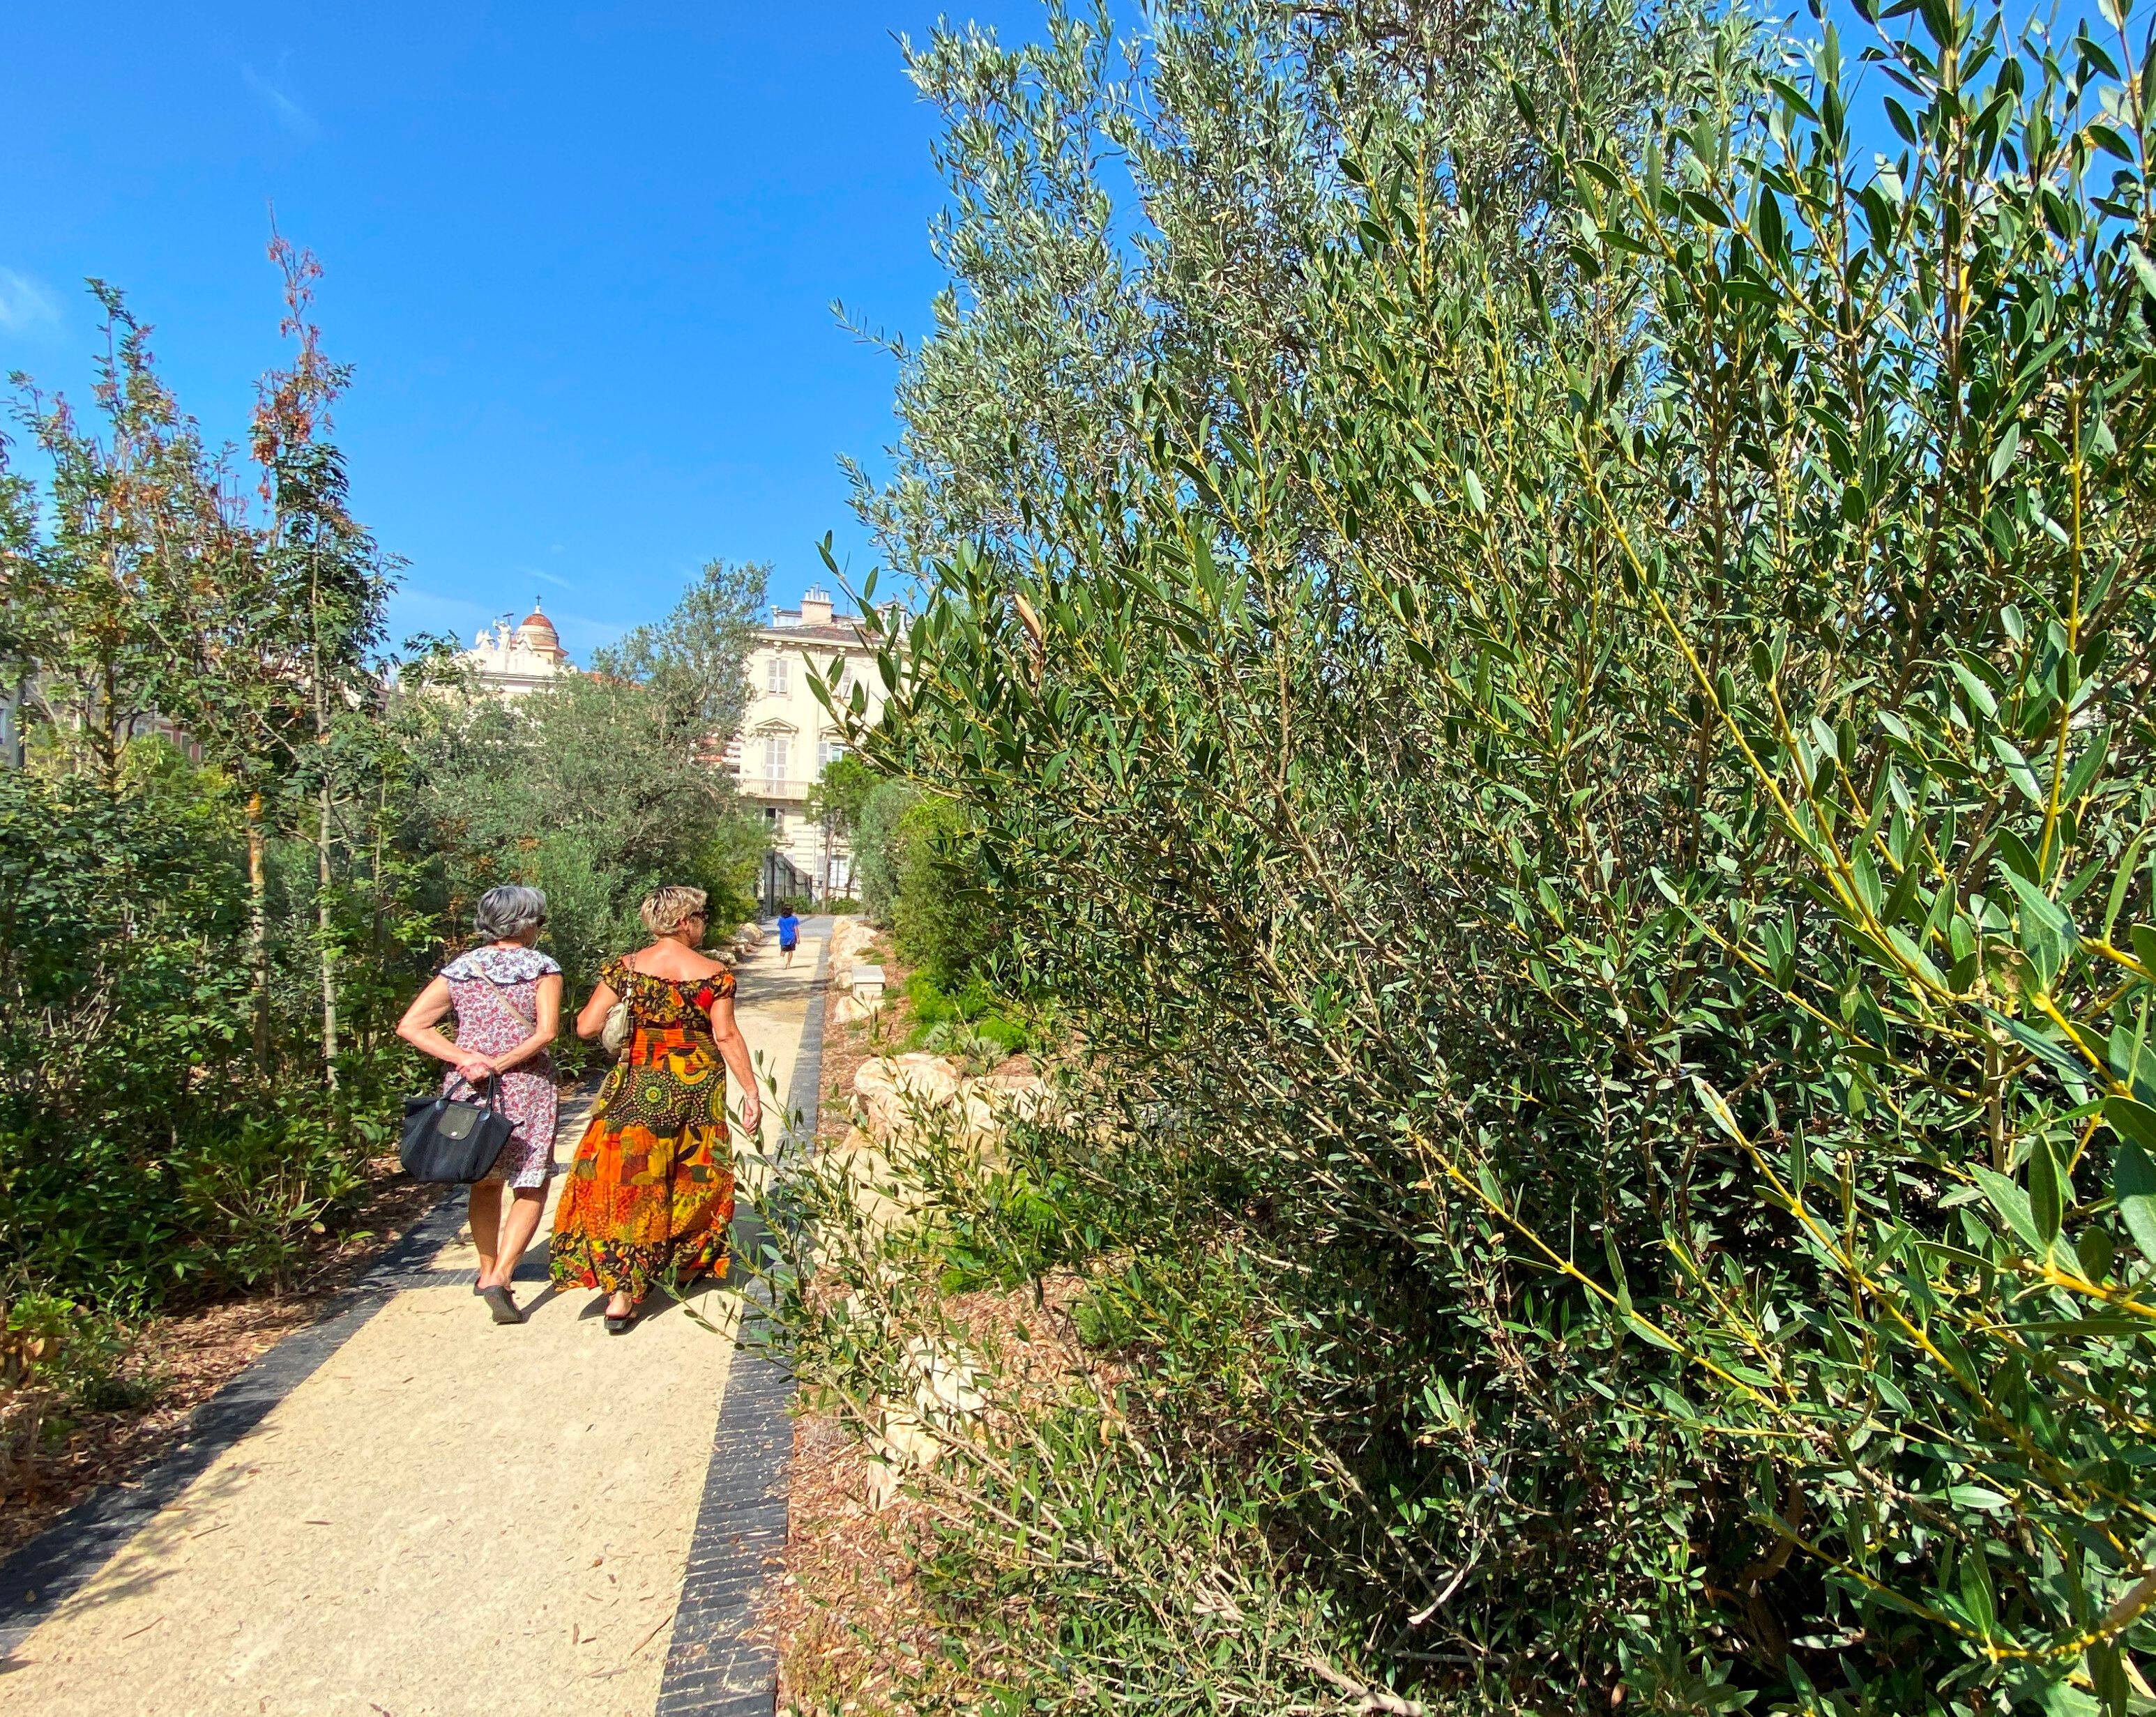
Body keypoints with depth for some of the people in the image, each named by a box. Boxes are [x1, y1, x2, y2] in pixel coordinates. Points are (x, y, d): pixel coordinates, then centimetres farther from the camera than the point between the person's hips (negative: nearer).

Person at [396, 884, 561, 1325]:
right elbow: (546, 1032, -17)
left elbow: (409, 1026, -3)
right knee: (530, 1189, 7)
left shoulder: (460, 969, 7)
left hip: (467, 1090, 4)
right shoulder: (543, 968, -3)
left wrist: (466, 1058, -9)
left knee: (485, 1181, 23)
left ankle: (488, 1269, 35)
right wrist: (499, 1065, -14)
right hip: (525, 1090, -4)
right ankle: (498, 1278, -9)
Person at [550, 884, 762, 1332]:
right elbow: (726, 1036, -10)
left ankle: (621, 1293, 0)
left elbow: (586, 1026, -6)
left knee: (629, 1178, 6)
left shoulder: (624, 968, -3)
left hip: (638, 1087, 0)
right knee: (692, 1177, 18)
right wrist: (751, 1092, -4)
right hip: (698, 1089, 0)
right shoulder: (714, 973, -7)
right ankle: (686, 1264, 35)